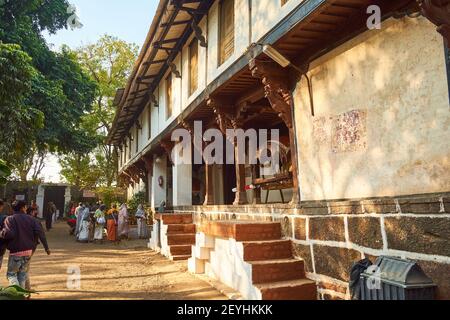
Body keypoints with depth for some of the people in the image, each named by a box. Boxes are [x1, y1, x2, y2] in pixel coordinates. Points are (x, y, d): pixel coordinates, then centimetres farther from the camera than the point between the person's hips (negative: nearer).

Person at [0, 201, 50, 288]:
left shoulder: (10, 219, -5)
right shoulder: (31, 219, 4)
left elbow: (9, 234, -21)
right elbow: (40, 232, -6)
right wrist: (46, 247, -5)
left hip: (16, 251, -4)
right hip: (29, 251, 4)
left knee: (11, 273, 8)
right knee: (22, 274, 17)